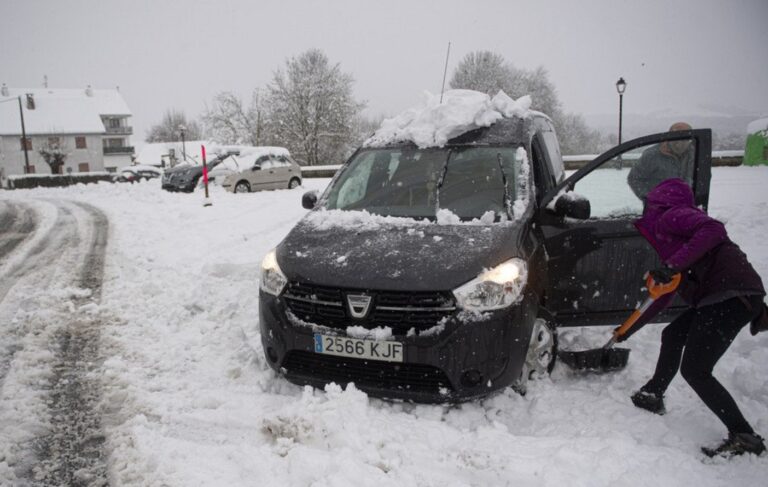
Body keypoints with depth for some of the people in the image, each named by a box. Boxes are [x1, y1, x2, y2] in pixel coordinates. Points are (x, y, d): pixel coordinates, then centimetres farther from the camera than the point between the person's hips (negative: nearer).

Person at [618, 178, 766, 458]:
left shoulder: (669, 216, -2)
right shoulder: (667, 234, 26)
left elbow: (713, 229, -23)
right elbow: (664, 297, 29)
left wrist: (674, 264, -29)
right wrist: (628, 330, 33)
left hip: (733, 294, -10)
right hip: (717, 296, 10)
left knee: (694, 370, -9)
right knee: (672, 336, 23)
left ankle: (745, 438, -3)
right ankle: (652, 396, 38)